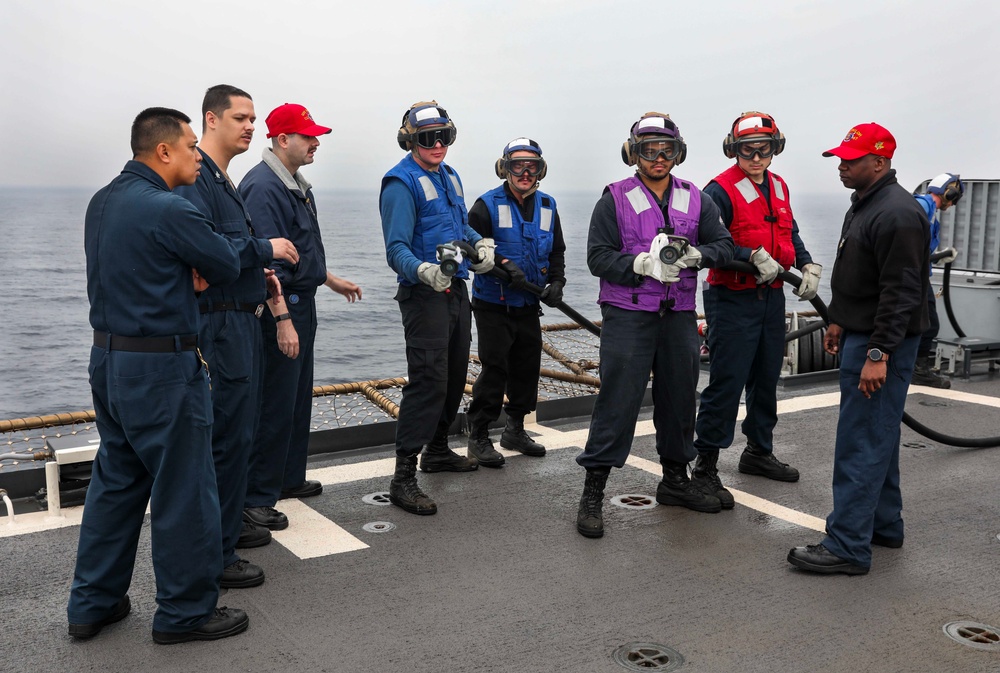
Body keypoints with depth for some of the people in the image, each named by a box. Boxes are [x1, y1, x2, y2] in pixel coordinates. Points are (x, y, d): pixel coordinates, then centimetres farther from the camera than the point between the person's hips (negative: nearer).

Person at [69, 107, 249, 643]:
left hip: (108, 358, 9)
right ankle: (186, 612, 17)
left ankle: (92, 604, 28)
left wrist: (186, 272, 3)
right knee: (183, 491, 4)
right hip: (161, 370, -9)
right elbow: (228, 267, -10)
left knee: (116, 481, 18)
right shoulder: (170, 209, -19)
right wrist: (202, 262, 10)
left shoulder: (102, 202, 9)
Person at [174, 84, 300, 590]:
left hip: (240, 318, 11)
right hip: (220, 323, -11)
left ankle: (230, 524, 33)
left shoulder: (222, 179, 17)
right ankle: (214, 556, 3)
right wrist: (264, 249, -17)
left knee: (239, 429, 19)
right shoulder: (196, 177, -15)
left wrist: (259, 273, 8)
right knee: (228, 436, -6)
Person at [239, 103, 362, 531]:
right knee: (275, 407, -6)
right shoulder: (263, 187, -18)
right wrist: (283, 320, -27)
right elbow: (266, 262, -24)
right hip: (278, 308, -10)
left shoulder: (297, 185, 14)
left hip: (301, 305, 10)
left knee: (299, 399, 17)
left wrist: (330, 280, 32)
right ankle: (256, 498, 2)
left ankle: (289, 479, 30)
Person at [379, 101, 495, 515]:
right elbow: (397, 249, -21)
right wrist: (424, 271, -40)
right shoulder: (401, 183, -13)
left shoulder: (449, 177, 14)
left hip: (456, 291, 9)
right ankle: (403, 478, -9)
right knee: (427, 382, -14)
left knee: (455, 376, 17)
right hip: (424, 295, -9)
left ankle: (437, 450, 35)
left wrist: (481, 245, 4)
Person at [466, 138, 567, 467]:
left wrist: (557, 281, -1)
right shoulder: (487, 205, -8)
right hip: (493, 304, -6)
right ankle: (478, 436, 5)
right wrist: (504, 265, -22)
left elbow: (557, 251, 16)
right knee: (495, 368, -7)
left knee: (527, 366, 12)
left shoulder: (547, 206, 8)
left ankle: (515, 430, 28)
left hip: (529, 305, 6)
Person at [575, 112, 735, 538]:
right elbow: (598, 256, -8)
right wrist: (644, 263, -22)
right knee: (617, 399, -7)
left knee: (680, 396, 13)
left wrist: (695, 254, -14)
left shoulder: (695, 200, 11)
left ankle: (675, 480, 31)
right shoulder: (615, 199, -1)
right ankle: (593, 493, 1)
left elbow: (724, 245, 7)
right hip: (628, 315, -5)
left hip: (678, 315, 5)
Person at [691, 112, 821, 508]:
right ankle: (705, 468, 0)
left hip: (772, 297, 8)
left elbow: (790, 234, 19)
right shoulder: (721, 190, -13)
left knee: (767, 379, 17)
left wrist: (808, 266, 3)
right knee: (726, 383, -8)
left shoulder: (778, 187, 13)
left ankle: (759, 452, 33)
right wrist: (755, 257, -29)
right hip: (733, 300, -8)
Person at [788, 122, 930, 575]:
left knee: (861, 444, -8)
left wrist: (878, 353, -26)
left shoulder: (897, 214, -20)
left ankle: (847, 546, -3)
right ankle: (883, 525, 30)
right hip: (860, 335, 11)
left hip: (881, 342, -11)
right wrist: (838, 320, 25)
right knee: (877, 436, 18)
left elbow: (901, 293, -24)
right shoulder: (864, 204, 14)